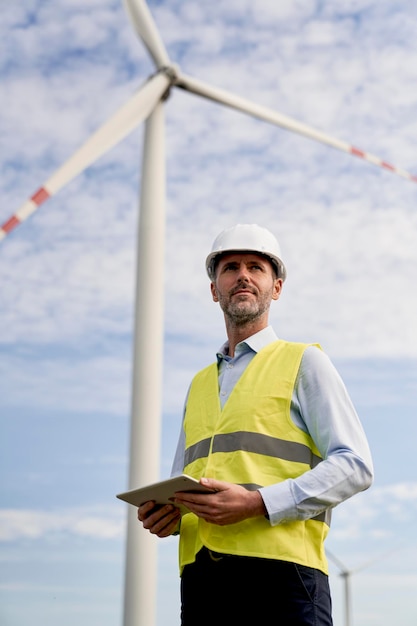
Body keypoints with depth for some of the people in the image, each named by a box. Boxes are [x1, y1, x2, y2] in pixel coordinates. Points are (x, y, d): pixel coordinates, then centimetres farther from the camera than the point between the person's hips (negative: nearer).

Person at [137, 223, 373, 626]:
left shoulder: (303, 362, 8)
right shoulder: (199, 384, 23)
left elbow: (355, 465, -3)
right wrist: (165, 513, 3)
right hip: (201, 574, 5)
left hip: (280, 567, -4)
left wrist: (258, 503, -14)